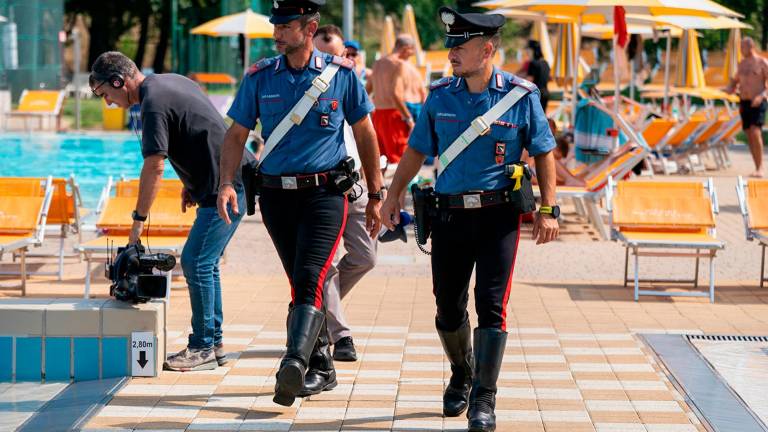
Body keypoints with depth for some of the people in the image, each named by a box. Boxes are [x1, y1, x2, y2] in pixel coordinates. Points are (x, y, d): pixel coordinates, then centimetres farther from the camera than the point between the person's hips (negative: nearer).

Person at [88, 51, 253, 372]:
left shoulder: (154, 103, -16)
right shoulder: (171, 81, 14)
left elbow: (154, 168, -18)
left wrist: (139, 219, -13)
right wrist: (190, 183, 22)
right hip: (234, 180, 10)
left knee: (196, 263, -8)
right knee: (205, 263, 13)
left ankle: (202, 348, -3)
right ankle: (214, 343, 18)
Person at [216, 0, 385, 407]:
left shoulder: (341, 74, 0)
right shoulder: (260, 77, 5)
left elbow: (365, 134, 8)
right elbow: (236, 134, 8)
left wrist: (375, 196, 9)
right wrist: (226, 182, -8)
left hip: (325, 193, -3)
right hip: (276, 195, 4)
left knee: (310, 280, -19)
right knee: (301, 284, 11)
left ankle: (294, 365, -32)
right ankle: (321, 367, 23)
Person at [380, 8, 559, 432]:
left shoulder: (521, 96, -4)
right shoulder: (440, 95, 4)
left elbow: (543, 153, 3)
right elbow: (417, 150, 14)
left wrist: (547, 210, -3)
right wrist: (393, 196, 8)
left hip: (499, 215, -3)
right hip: (449, 216, 3)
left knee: (491, 306, -9)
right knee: (448, 309, 9)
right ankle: (461, 376, 35)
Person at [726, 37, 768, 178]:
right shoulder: (742, 63, 13)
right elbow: (735, 81, 23)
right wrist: (729, 89, 2)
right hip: (744, 103, 7)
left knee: (755, 133, -21)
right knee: (749, 136, 6)